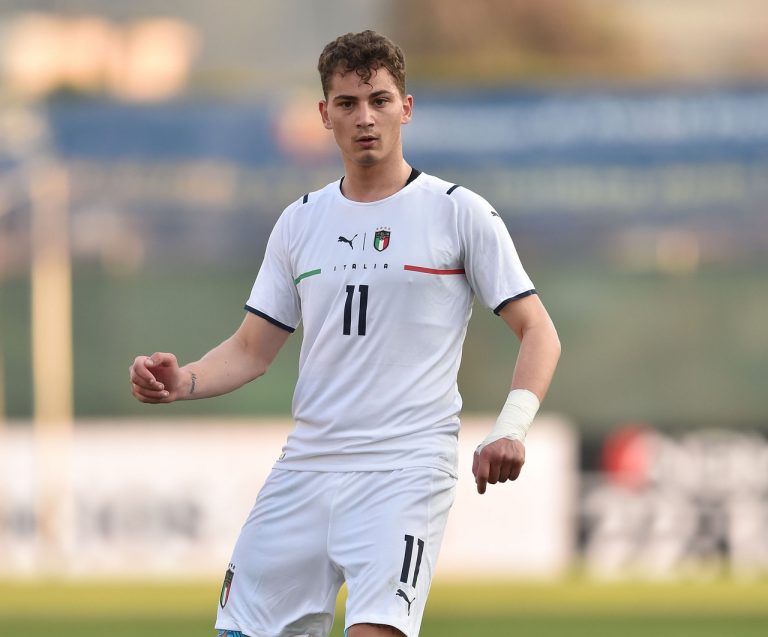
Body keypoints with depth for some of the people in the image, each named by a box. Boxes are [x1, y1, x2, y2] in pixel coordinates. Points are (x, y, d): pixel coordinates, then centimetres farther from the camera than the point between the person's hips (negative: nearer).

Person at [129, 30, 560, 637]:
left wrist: (511, 428, -18)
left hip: (407, 467, -5)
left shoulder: (458, 211, 0)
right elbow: (252, 350, 16)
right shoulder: (301, 221, 13)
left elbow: (538, 331, -1)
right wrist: (183, 382, -5)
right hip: (305, 467, 5)